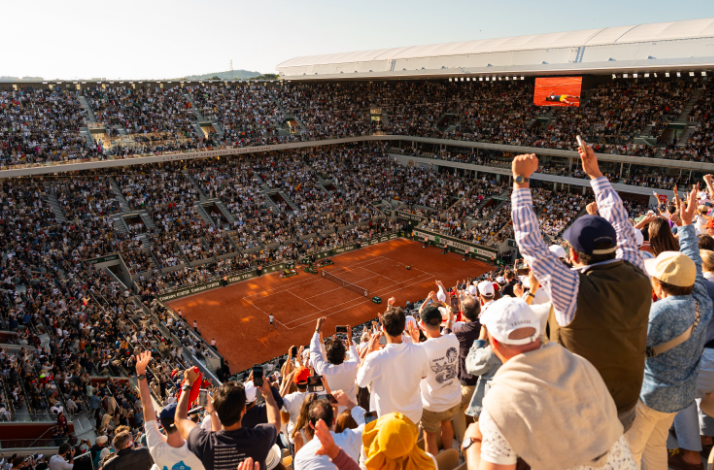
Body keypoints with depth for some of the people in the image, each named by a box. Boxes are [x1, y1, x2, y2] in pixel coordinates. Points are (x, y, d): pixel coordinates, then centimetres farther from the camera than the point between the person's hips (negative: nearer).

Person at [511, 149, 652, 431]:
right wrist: (595, 174, 8)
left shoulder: (573, 290, -32)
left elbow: (529, 241, -24)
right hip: (627, 409, 5)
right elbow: (620, 225, -2)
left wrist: (520, 180, -15)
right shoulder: (637, 279, -17)